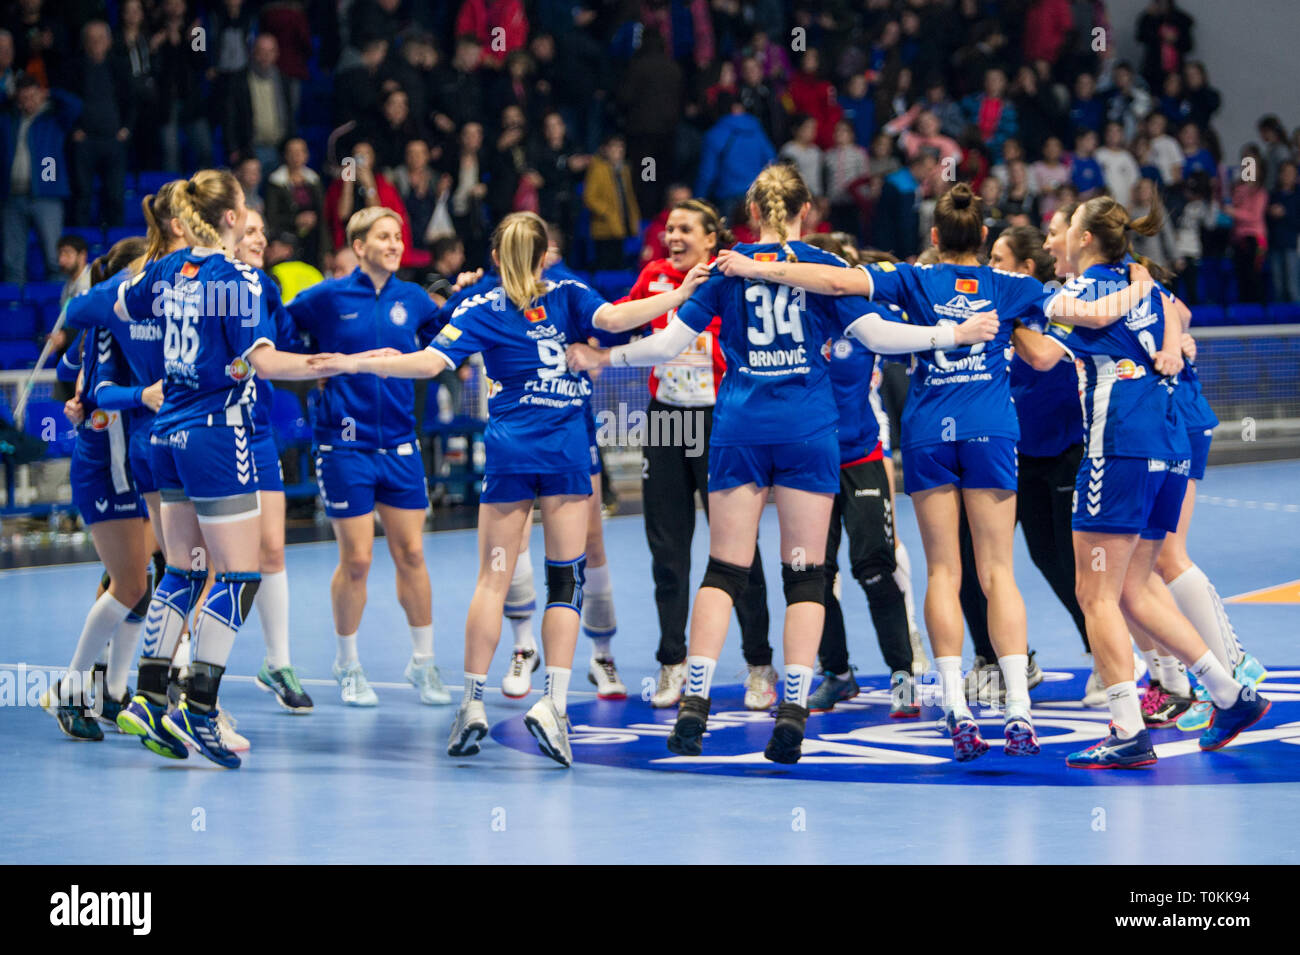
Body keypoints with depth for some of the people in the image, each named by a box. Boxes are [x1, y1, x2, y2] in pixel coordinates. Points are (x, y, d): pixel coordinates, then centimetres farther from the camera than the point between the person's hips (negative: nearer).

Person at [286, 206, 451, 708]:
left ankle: (423, 663, 16)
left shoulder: (413, 299, 5)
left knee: (411, 554, 3)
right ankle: (347, 666, 17)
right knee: (356, 560, -1)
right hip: (344, 445, -3)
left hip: (399, 444, 3)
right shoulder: (327, 297, -4)